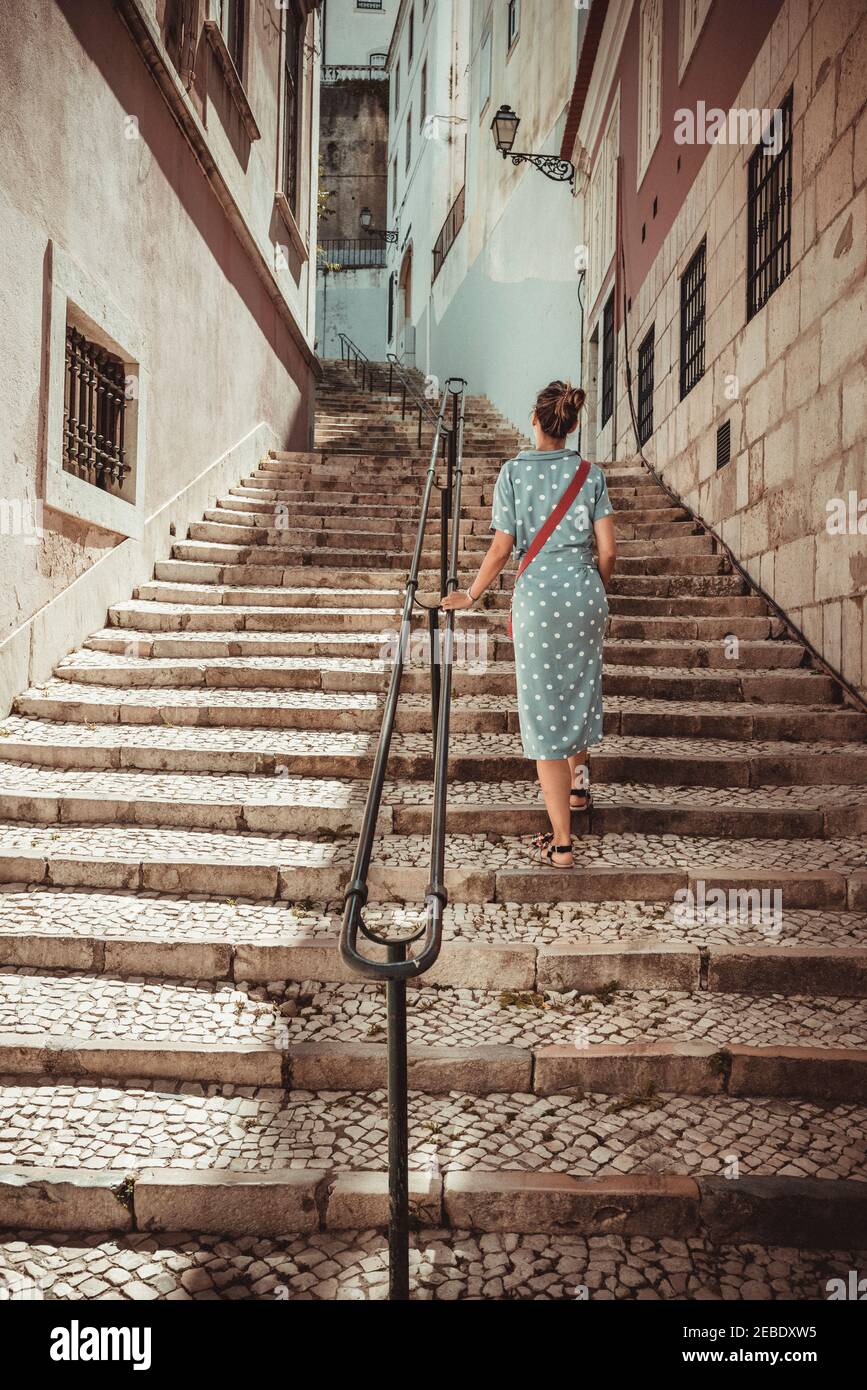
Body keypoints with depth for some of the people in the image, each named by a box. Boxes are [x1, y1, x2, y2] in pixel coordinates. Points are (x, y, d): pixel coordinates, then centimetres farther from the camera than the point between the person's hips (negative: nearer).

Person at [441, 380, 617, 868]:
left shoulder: (514, 471, -2)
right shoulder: (591, 473, 5)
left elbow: (501, 551, -4)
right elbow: (608, 549, 1)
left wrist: (470, 595, 10)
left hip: (537, 594, -3)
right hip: (585, 591, 3)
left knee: (544, 712, 1)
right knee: (580, 689, 25)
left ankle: (562, 841, 2)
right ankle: (578, 779, 45)